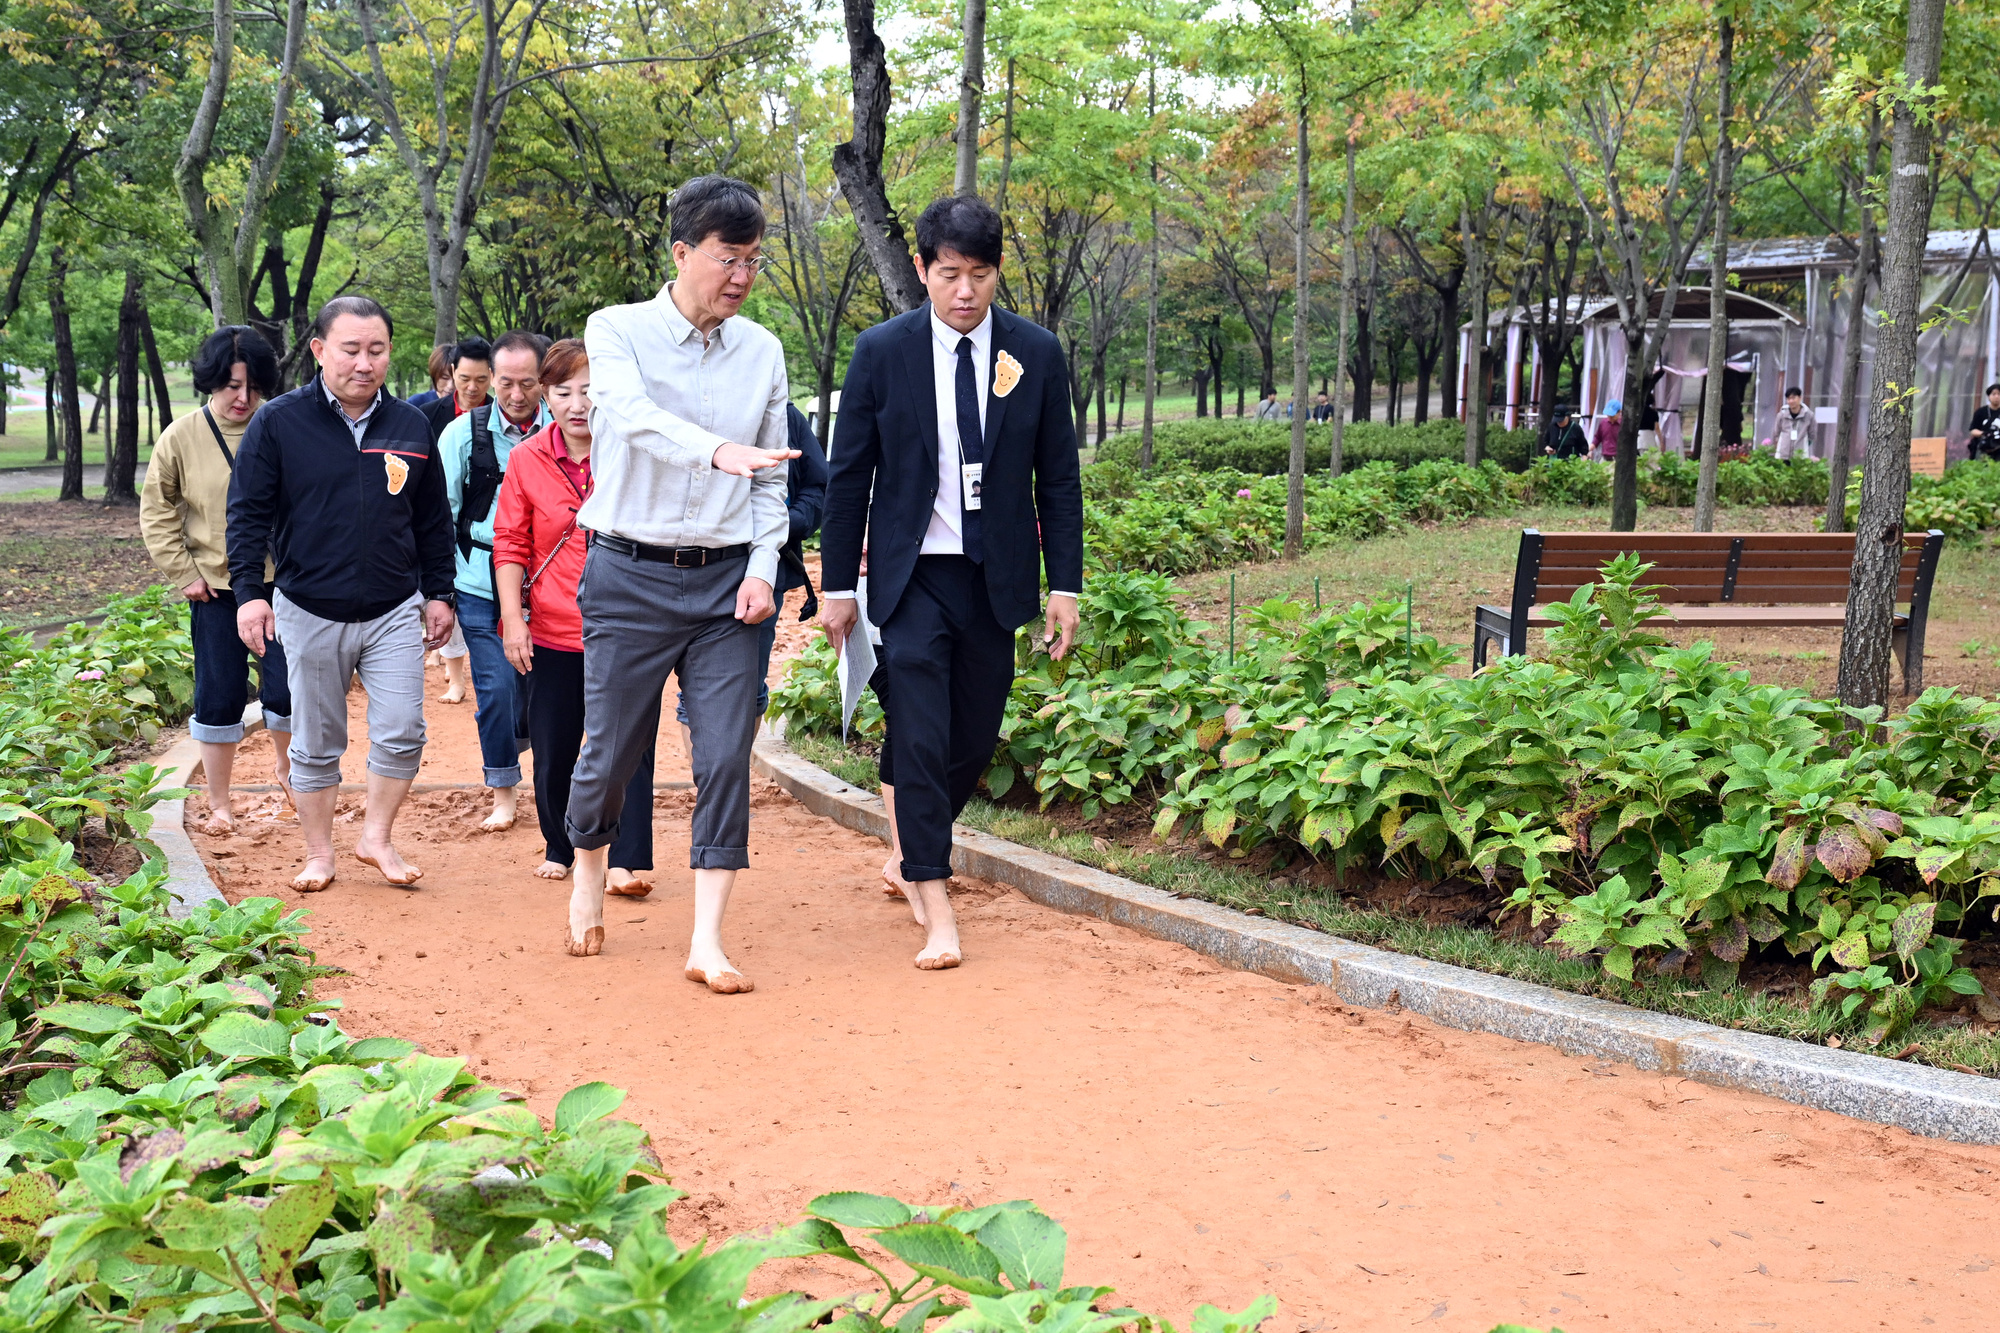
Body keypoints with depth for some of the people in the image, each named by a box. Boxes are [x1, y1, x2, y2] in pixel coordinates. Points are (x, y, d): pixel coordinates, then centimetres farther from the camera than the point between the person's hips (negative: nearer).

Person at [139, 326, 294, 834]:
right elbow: (156, 511, 5)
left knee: (287, 690, -1)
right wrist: (183, 573, -1)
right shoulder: (181, 439, -2)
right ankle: (218, 806, 19)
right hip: (216, 589, 0)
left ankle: (285, 766, 31)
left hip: (280, 583, 0)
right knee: (219, 698, 5)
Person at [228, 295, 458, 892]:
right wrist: (249, 591, -11)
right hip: (309, 613, -2)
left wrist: (438, 593, 13)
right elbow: (248, 513, -3)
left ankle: (377, 838, 15)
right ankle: (319, 855, 22)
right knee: (316, 744, 8)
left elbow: (434, 521, 14)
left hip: (394, 612, 2)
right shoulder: (278, 423, -4)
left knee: (402, 733, -5)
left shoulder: (411, 426, 5)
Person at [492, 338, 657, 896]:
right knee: (552, 751, 10)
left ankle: (628, 861, -3)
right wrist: (512, 616, -5)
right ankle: (558, 849, 29)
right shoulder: (527, 459, 3)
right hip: (550, 633, 2)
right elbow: (509, 544, 5)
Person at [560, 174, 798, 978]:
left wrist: (763, 568, -1)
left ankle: (707, 943, 0)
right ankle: (587, 880, 35)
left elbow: (770, 479, 12)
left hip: (725, 580, 3)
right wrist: (718, 450, -42)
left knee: (726, 758, -5)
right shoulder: (617, 332, -3)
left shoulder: (763, 352, 7)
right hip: (630, 577, -2)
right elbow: (634, 417, -25)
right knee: (611, 751, 6)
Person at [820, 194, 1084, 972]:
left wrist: (1065, 585, 2)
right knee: (920, 737, -10)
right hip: (913, 575, -2)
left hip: (998, 578, 2)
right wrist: (838, 585, 2)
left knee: (975, 738, 10)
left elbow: (1058, 478, 5)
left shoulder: (1036, 354, 1)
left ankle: (916, 847, 36)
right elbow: (849, 476, 2)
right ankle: (936, 908, -5)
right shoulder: (883, 352, -3)